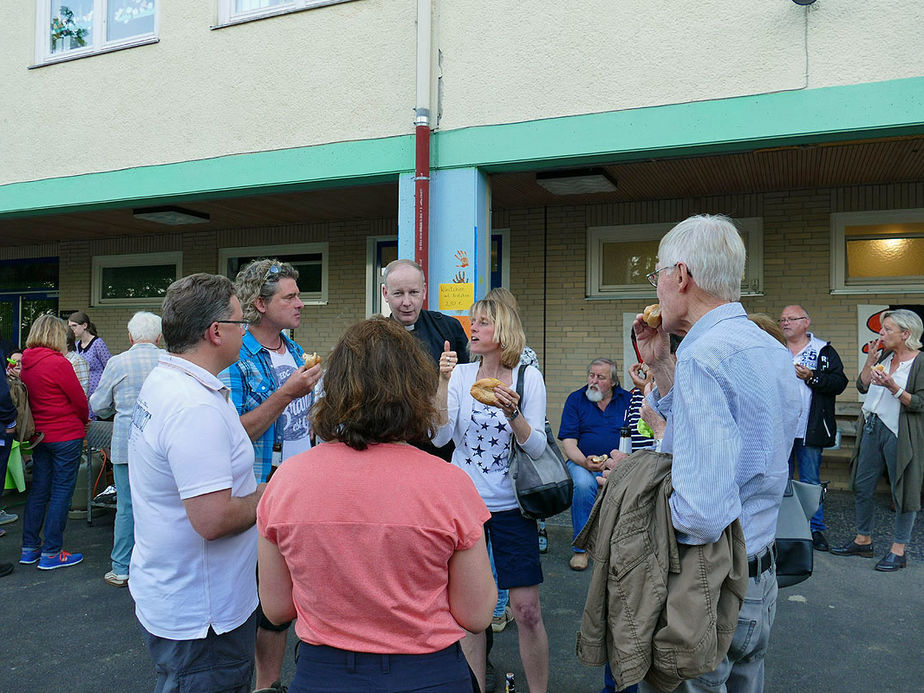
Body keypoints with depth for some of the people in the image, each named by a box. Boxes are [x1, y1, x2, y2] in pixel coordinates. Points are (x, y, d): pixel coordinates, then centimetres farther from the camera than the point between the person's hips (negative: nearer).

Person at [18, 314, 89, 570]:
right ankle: (51, 553, 6)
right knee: (62, 492, 1)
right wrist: (83, 421, 9)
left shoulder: (26, 364, 5)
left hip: (38, 434, 7)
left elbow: (30, 397, 11)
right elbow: (79, 400, -11)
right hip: (66, 435, -7)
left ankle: (29, 548, 24)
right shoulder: (58, 363, -17)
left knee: (38, 489, 15)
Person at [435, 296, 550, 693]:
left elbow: (536, 447, -6)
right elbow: (440, 436, -9)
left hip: (510, 506, -1)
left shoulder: (528, 377, -3)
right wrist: (443, 381, -18)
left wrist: (512, 412, -23)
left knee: (527, 610, 0)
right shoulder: (461, 374, 1)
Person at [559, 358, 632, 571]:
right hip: (582, 462, 0)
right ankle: (580, 548, -16)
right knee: (582, 484, -34)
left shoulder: (627, 400, 8)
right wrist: (585, 462, -19)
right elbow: (568, 443, 0)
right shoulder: (575, 399, 7)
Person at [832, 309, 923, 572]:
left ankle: (898, 550, 14)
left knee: (903, 490, 2)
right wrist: (871, 361, -2)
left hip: (901, 433, -7)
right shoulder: (884, 355, 12)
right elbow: (862, 386, 8)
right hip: (873, 428, 7)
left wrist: (892, 387, -25)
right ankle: (863, 540, 26)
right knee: (862, 486, 12)